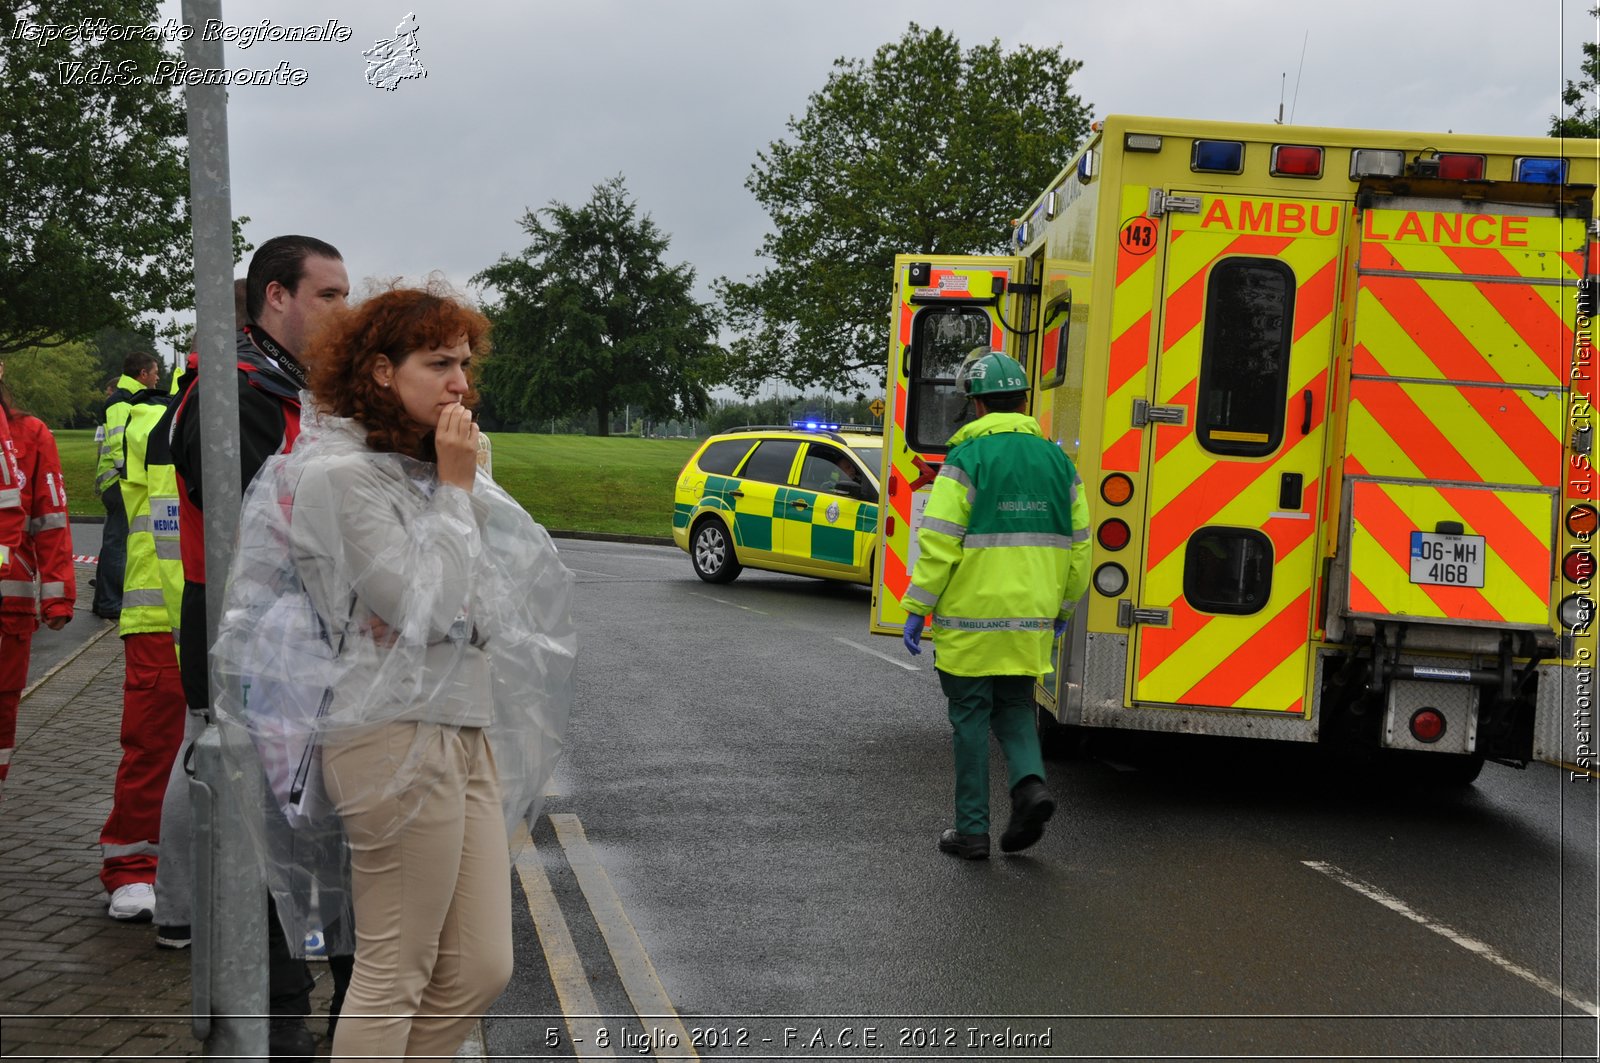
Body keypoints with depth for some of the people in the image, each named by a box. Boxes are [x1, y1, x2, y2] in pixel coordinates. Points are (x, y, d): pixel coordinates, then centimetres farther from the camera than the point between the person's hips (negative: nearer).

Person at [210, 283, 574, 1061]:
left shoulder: (420, 466, 15)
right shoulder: (339, 473, -12)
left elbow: (493, 601, 16)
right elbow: (425, 609, -16)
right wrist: (457, 490, -11)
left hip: (466, 728, 9)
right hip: (400, 736, -9)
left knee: (480, 970, 9)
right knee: (396, 977, -1)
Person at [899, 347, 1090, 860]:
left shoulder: (967, 459, -9)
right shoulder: (1056, 460, 7)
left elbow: (938, 543, -13)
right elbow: (1078, 544, 11)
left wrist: (916, 609, -7)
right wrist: (1064, 606, 23)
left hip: (972, 618, -4)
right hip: (1032, 621, 4)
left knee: (970, 718, 5)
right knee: (1014, 706, 19)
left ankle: (972, 829, 9)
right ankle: (1030, 781, -5)